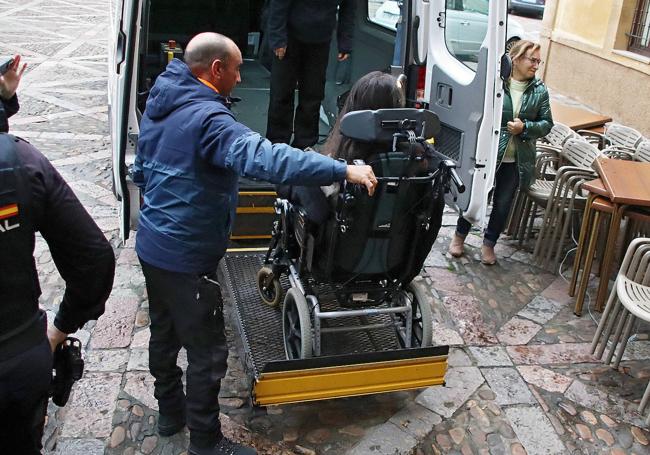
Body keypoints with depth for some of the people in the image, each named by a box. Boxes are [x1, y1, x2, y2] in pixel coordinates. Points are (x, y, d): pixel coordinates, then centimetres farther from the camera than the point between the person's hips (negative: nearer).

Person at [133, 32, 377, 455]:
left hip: (152, 246, 10)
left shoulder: (160, 105, 7)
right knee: (207, 351, 3)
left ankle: (170, 411, 41)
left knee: (165, 333, 23)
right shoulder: (207, 118, -24)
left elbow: (141, 171, 19)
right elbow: (265, 158, -39)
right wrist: (343, 169, -40)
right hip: (186, 258, -10)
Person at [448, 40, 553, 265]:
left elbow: (546, 123, 4)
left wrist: (525, 127, -14)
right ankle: (460, 235, 33)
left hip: (517, 160, 3)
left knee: (503, 204, 12)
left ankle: (489, 243, 31)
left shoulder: (540, 90, -1)